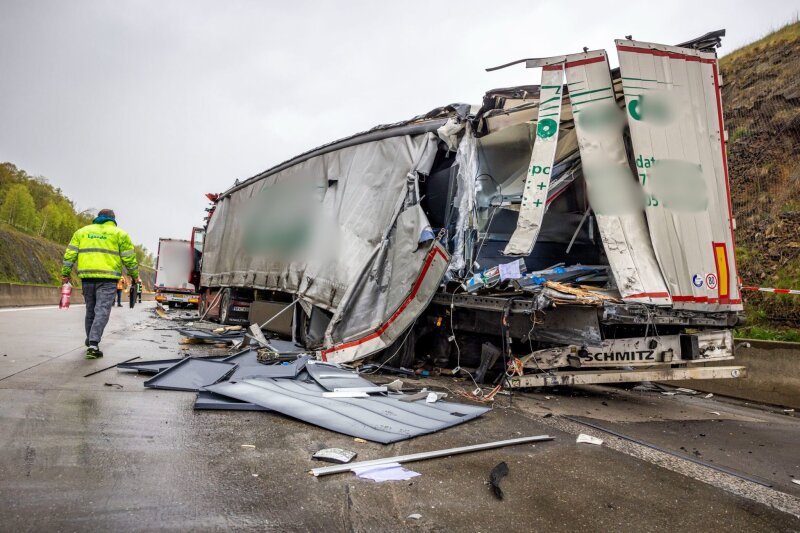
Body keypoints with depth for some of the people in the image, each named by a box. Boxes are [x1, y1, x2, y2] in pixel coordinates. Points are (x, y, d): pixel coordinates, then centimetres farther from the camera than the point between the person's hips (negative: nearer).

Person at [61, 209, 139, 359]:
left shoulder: (82, 231, 17)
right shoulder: (119, 234, 7)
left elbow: (70, 254, 12)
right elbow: (129, 257, 5)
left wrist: (65, 273, 14)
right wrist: (134, 275, 15)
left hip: (87, 277, 4)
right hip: (108, 279, -4)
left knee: (90, 310, 17)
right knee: (102, 311, -7)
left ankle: (90, 342, 29)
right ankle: (93, 343, -19)